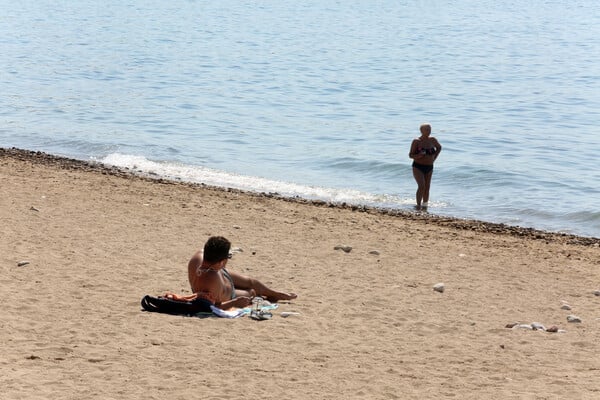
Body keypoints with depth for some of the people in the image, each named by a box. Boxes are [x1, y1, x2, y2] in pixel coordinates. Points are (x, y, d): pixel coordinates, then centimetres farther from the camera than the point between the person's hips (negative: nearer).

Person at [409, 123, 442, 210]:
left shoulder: (432, 140, 2)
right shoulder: (416, 142, -10)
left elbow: (439, 147, 23)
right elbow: (410, 155, -8)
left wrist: (434, 158, 11)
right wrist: (419, 155, -28)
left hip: (429, 168, 5)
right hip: (418, 167, -5)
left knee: (427, 188, 7)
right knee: (421, 186, -21)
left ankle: (424, 208, 20)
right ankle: (418, 207, -18)